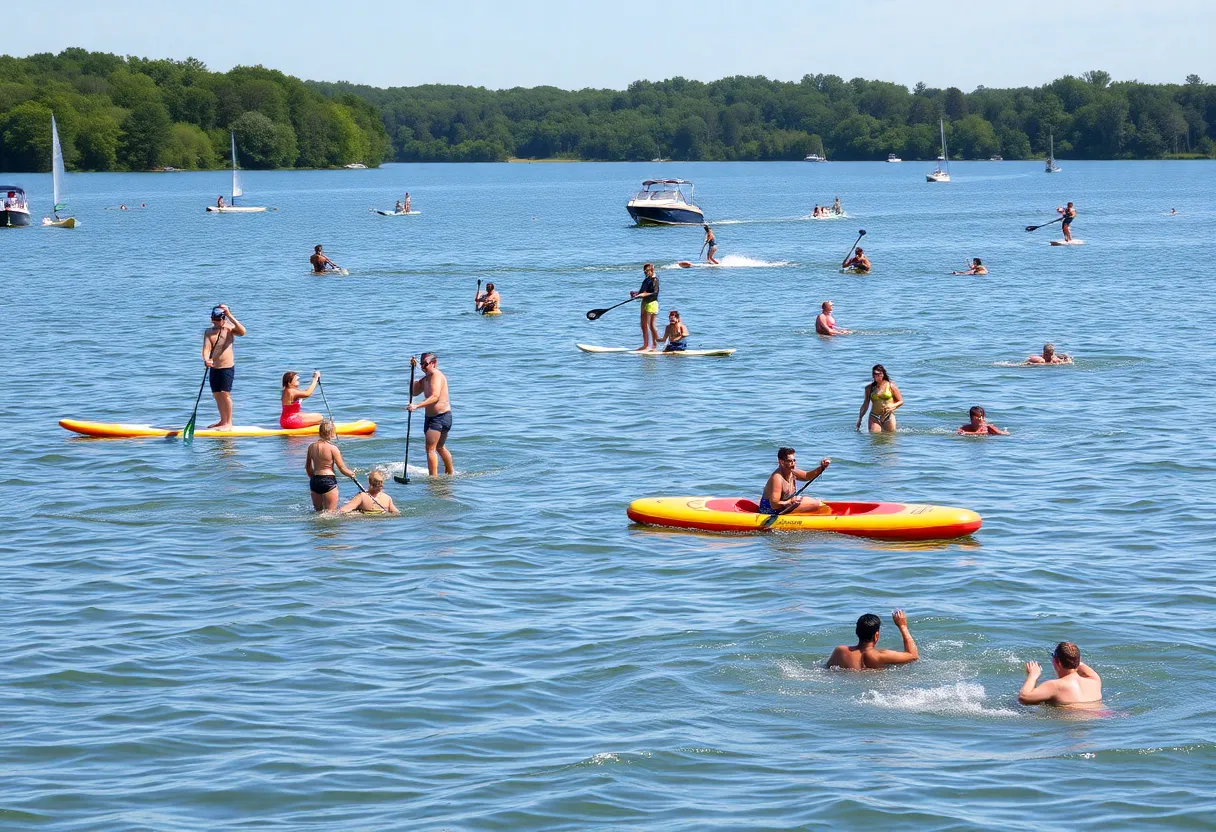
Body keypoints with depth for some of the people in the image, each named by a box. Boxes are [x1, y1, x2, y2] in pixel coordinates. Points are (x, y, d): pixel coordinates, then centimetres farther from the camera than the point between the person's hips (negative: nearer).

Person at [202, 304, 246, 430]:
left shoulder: (230, 329, -4)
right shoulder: (209, 332, 3)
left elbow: (242, 331, -25)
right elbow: (206, 348, -10)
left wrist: (230, 315, -26)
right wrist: (206, 359, -32)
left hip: (227, 367, -5)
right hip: (214, 368, 5)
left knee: (225, 393, -10)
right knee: (217, 395, 10)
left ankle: (229, 423, -7)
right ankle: (223, 421, 23)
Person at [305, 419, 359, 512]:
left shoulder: (311, 447, 3)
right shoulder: (332, 448, -12)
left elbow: (308, 467, 15)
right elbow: (342, 469, -7)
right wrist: (352, 474, 13)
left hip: (314, 481, 5)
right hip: (329, 481, -5)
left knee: (318, 512, 19)